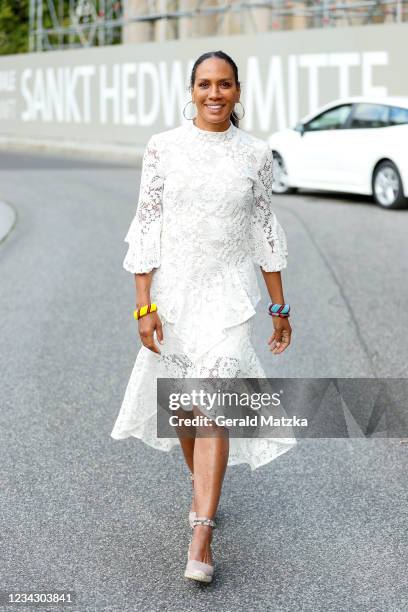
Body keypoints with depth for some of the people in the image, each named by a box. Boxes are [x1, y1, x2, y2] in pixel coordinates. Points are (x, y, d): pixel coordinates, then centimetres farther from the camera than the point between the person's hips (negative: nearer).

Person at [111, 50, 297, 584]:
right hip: (172, 289, 1)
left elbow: (264, 230, 8)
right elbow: (146, 226, -3)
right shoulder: (163, 147, -2)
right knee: (183, 403, 14)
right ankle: (203, 489, 41)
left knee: (214, 407, -12)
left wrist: (280, 307, 11)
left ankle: (201, 540, -13)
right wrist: (144, 305, -9)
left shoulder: (256, 154, 0)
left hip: (229, 294, -1)